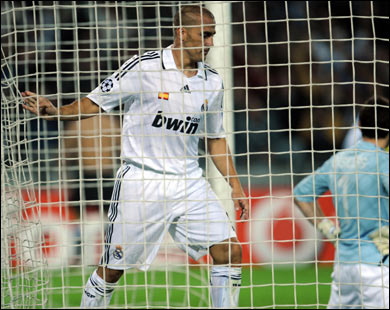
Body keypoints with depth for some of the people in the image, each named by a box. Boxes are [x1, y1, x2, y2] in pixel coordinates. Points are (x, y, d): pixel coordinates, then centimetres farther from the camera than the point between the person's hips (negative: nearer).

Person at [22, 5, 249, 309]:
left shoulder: (213, 82, 6)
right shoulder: (143, 67, -10)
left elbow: (215, 138, 17)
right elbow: (97, 102, -3)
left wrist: (236, 186, 14)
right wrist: (56, 111, -20)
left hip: (189, 182, 4)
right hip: (140, 181, -4)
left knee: (229, 252, -8)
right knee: (112, 268, 1)